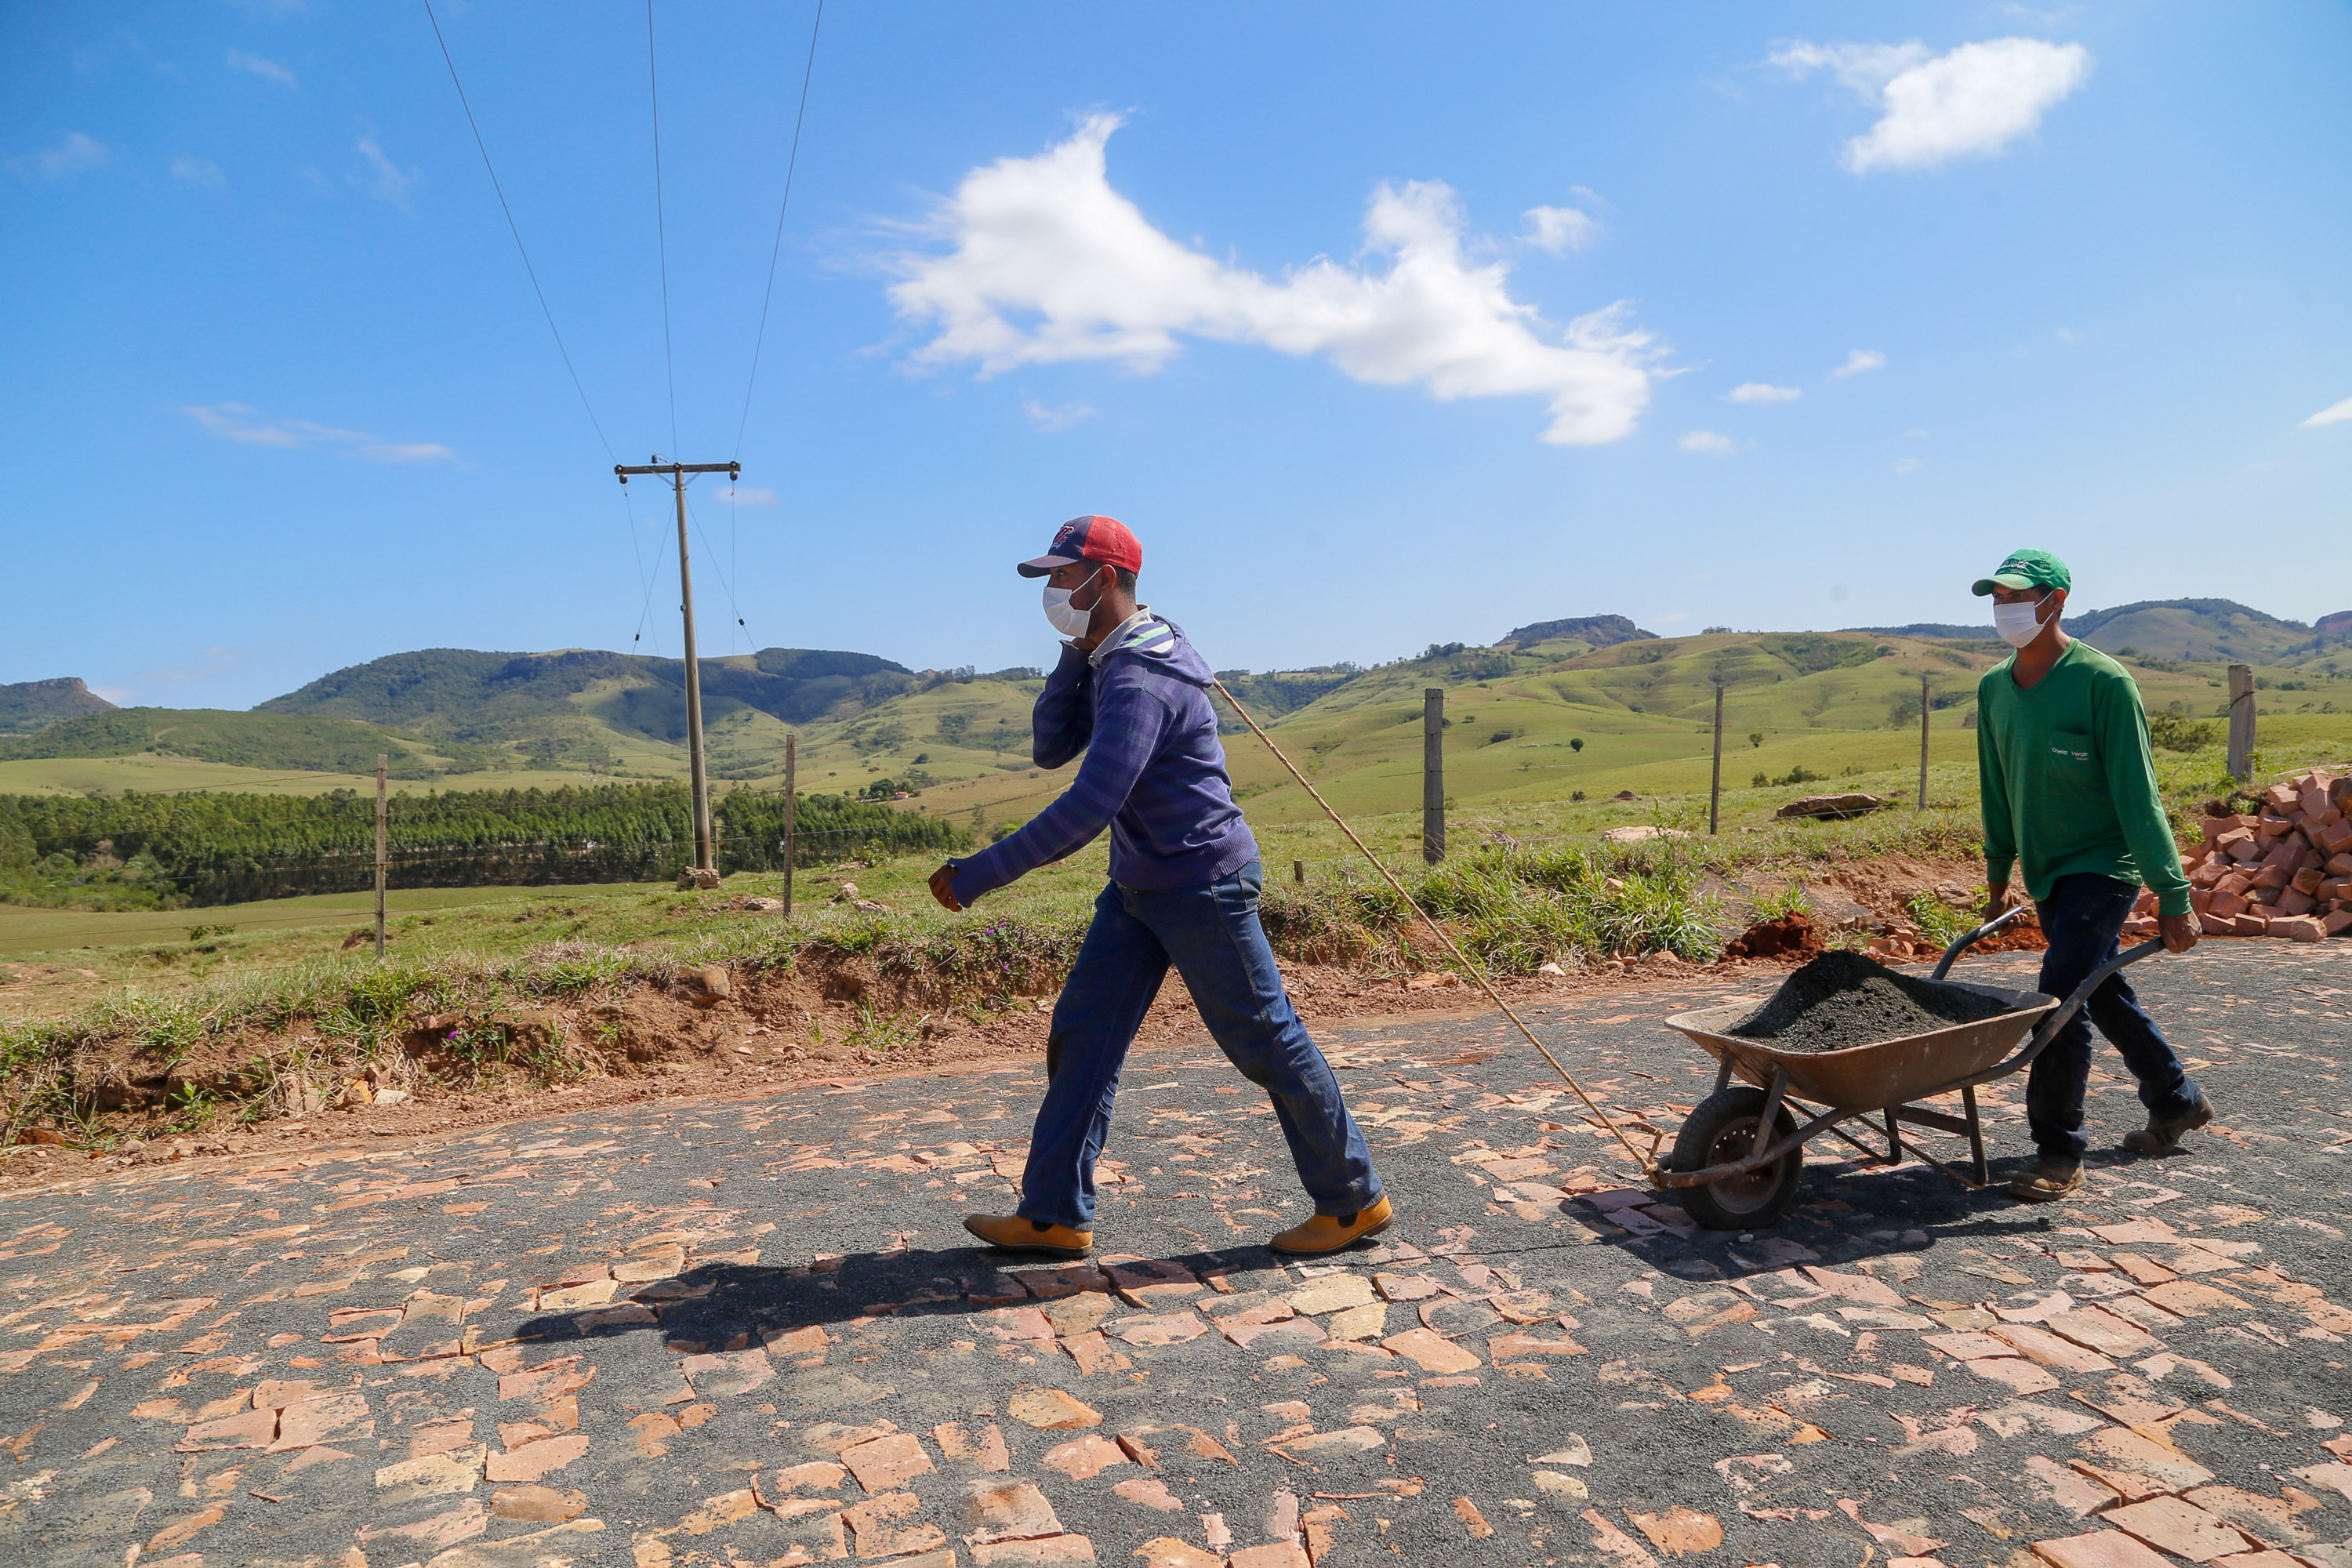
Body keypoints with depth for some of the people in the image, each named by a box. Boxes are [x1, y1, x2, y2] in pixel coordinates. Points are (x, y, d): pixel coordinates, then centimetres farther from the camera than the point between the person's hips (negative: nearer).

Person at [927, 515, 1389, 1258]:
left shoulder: (1141, 679, -24)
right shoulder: (1108, 662, 9)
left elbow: (1089, 806, -32)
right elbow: (1051, 747, 9)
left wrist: (978, 874, -29)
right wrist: (1075, 659, -5)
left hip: (1204, 885, -10)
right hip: (1139, 888, 10)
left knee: (1267, 1044, 2)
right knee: (1081, 1037, 8)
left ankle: (1354, 1201, 20)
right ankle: (1054, 1215, 17)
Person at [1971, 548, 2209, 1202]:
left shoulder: (2102, 682, -17)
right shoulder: (1994, 687, 3)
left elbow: (2138, 797, -17)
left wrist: (2172, 896, -16)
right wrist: (1998, 876, 17)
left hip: (2102, 866, -7)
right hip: (2045, 873, 7)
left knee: (2061, 994, -14)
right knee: (2103, 993, 18)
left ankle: (2059, 1153, -3)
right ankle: (2176, 1101, 41)